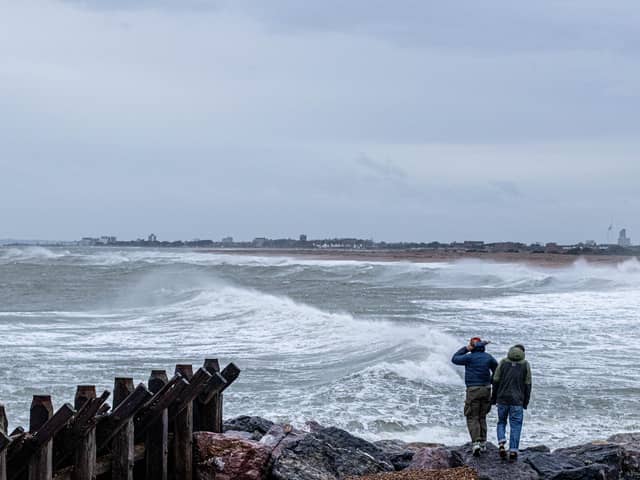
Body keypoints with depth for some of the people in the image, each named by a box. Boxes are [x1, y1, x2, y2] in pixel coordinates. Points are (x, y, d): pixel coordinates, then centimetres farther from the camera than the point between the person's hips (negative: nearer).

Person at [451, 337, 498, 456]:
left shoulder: (469, 357, -9)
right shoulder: (488, 357, 5)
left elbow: (455, 359, 6)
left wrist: (465, 349, 7)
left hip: (473, 390, -5)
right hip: (486, 389, 5)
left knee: (472, 418, -2)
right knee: (482, 417, 17)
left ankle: (476, 442, -17)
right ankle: (483, 442, 18)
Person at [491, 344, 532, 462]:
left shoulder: (503, 362, 1)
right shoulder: (525, 364, 0)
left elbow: (496, 381, 0)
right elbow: (527, 385, 0)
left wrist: (493, 399, 9)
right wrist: (526, 403, 7)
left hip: (502, 399, 1)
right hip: (517, 401, -1)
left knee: (501, 422, 17)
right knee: (515, 425, 5)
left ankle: (501, 445, -3)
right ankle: (513, 452, -2)